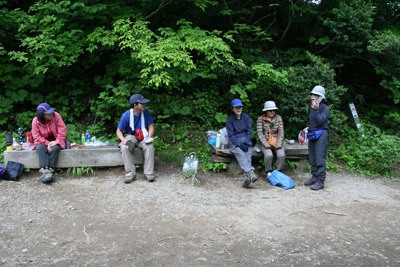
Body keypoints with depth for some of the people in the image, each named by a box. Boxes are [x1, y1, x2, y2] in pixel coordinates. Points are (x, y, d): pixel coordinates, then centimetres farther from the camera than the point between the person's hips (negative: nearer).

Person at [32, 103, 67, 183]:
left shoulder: (56, 116, -14)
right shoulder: (35, 121, -12)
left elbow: (62, 130, -13)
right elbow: (37, 137, -9)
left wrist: (56, 142, -22)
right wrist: (47, 143, -22)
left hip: (55, 139, 0)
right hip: (42, 141, 1)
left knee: (55, 148, -33)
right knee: (41, 148, -32)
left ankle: (50, 170, -36)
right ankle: (45, 171, -44)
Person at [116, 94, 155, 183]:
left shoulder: (146, 112, -4)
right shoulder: (126, 115, -12)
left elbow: (151, 126, 1)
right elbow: (119, 131, -4)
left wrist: (150, 136, -19)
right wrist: (123, 139, -25)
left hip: (143, 137, 1)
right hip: (130, 136, -1)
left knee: (149, 146, -31)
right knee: (124, 148, -33)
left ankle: (148, 173, -23)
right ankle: (130, 174, -28)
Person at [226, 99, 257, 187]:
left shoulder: (246, 117, 10)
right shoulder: (229, 119, 2)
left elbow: (249, 132, 6)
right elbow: (231, 135, -3)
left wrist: (246, 144, -10)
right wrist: (240, 144, -16)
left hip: (246, 140, 2)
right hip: (234, 142, -2)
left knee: (248, 154, -29)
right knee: (241, 154, -33)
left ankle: (247, 177, -47)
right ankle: (250, 172, -53)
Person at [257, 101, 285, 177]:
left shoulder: (278, 118, 5)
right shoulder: (261, 119, -2)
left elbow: (281, 132, 1)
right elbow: (259, 133, -7)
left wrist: (278, 144, -12)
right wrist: (266, 145, -17)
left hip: (276, 141, 2)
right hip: (265, 142, -2)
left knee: (282, 155, -25)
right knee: (269, 155, -30)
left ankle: (279, 172, -4)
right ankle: (268, 172, -5)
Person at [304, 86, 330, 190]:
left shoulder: (325, 108, -7)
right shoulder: (311, 107, 15)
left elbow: (320, 121, -18)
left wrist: (316, 110, -24)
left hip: (321, 135, -8)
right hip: (312, 134, 8)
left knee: (320, 158, -10)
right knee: (313, 158, 11)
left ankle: (321, 181, -9)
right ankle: (315, 177, 20)